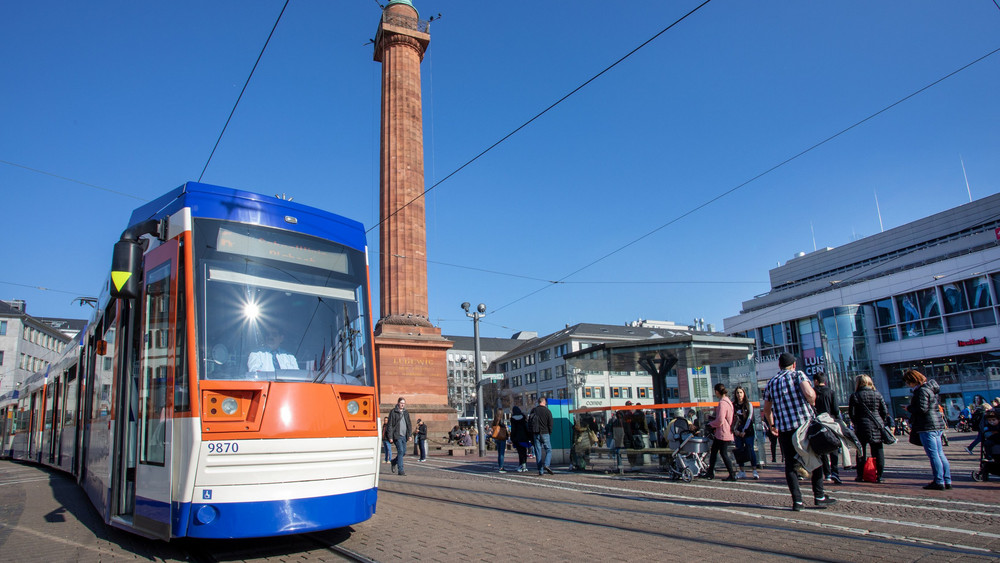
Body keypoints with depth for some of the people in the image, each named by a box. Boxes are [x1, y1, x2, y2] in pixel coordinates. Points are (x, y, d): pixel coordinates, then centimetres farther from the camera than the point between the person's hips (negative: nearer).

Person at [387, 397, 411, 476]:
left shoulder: (406, 412, 15)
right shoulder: (393, 412, -2)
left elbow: (409, 424, 18)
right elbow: (390, 425, -4)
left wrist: (409, 435, 8)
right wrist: (390, 436, -10)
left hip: (404, 436, 6)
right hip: (397, 435, -6)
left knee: (404, 452, 7)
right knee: (400, 451, -13)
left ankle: (394, 462, 34)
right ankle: (400, 470, -9)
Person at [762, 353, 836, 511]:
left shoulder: (771, 382, 13)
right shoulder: (798, 375, 1)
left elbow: (766, 409, 20)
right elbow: (809, 394, -17)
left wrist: (772, 425, 35)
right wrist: (812, 402, 6)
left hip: (784, 429, 3)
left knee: (790, 463, 7)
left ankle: (797, 500, 3)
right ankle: (819, 497, 14)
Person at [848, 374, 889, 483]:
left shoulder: (855, 396, -3)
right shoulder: (877, 394, 5)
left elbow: (851, 413, -4)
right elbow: (885, 411, 4)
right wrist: (880, 422, 14)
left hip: (862, 426, -2)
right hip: (877, 426, 2)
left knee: (861, 451, 5)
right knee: (878, 451, 6)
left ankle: (861, 475, 7)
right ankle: (879, 475, 5)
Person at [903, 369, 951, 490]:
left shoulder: (922, 390, -14)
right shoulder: (930, 388, 16)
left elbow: (922, 409, -22)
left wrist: (909, 408, -5)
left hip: (927, 426, -10)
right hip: (937, 424, 10)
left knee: (933, 455, -6)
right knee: (940, 454, 12)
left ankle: (939, 482, -5)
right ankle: (947, 481, 15)